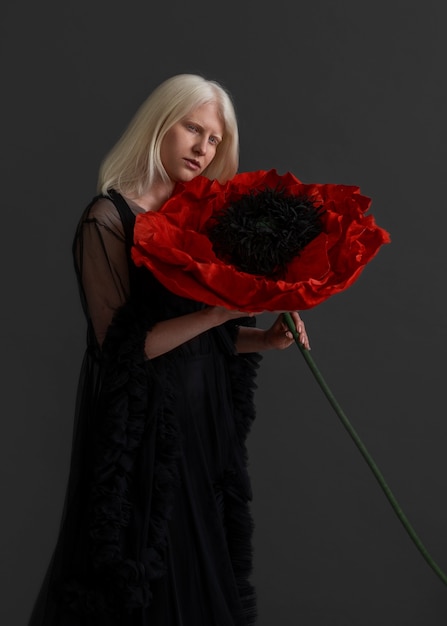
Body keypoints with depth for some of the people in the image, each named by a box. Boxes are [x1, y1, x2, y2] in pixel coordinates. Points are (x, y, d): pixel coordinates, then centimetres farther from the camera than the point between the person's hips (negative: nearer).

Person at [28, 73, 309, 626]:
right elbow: (121, 345, -19)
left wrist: (261, 338, -6)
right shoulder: (109, 219, -12)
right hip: (144, 430, -6)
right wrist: (218, 313, -25)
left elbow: (202, 337, 11)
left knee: (208, 573, 15)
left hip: (205, 421, 7)